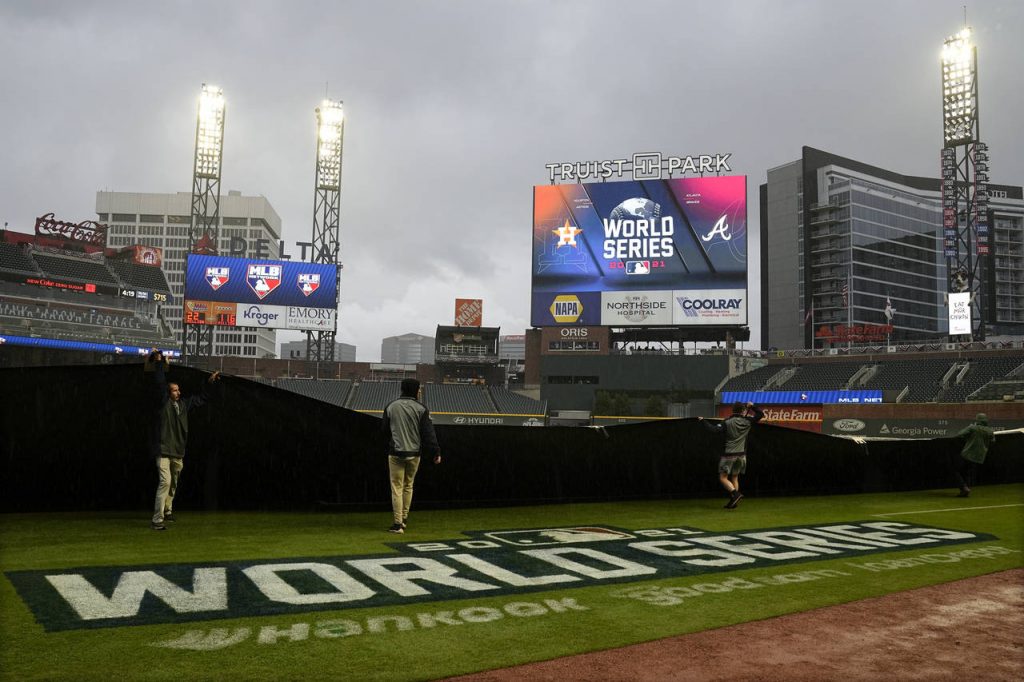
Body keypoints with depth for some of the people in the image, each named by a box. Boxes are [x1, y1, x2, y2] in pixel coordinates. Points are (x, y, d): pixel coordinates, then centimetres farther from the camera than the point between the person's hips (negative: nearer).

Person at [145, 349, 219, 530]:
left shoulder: (184, 404, 12)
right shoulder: (162, 402, -5)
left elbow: (201, 398, 27)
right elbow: (159, 384, -17)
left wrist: (209, 382, 25)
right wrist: (159, 363, -15)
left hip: (178, 452, 7)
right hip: (163, 450, -7)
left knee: (173, 484, 18)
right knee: (165, 481, -17)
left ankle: (167, 512, 37)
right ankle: (157, 520, -16)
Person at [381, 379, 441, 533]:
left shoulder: (391, 406, 0)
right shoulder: (421, 408, -4)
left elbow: (384, 429, 9)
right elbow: (428, 432, -8)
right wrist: (436, 452, -5)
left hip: (396, 453, -1)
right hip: (414, 453, 1)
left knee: (397, 488, 2)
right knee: (408, 486, 17)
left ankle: (398, 524, -2)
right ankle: (404, 519, 26)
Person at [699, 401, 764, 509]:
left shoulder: (727, 422, -9)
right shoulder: (747, 421, 0)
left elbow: (714, 429, -20)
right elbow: (761, 414, 10)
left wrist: (703, 421, -11)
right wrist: (752, 406, 15)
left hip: (729, 455, -4)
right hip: (741, 455, 4)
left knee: (723, 478, 1)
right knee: (734, 478, 14)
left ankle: (736, 494, -17)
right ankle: (733, 502, 12)